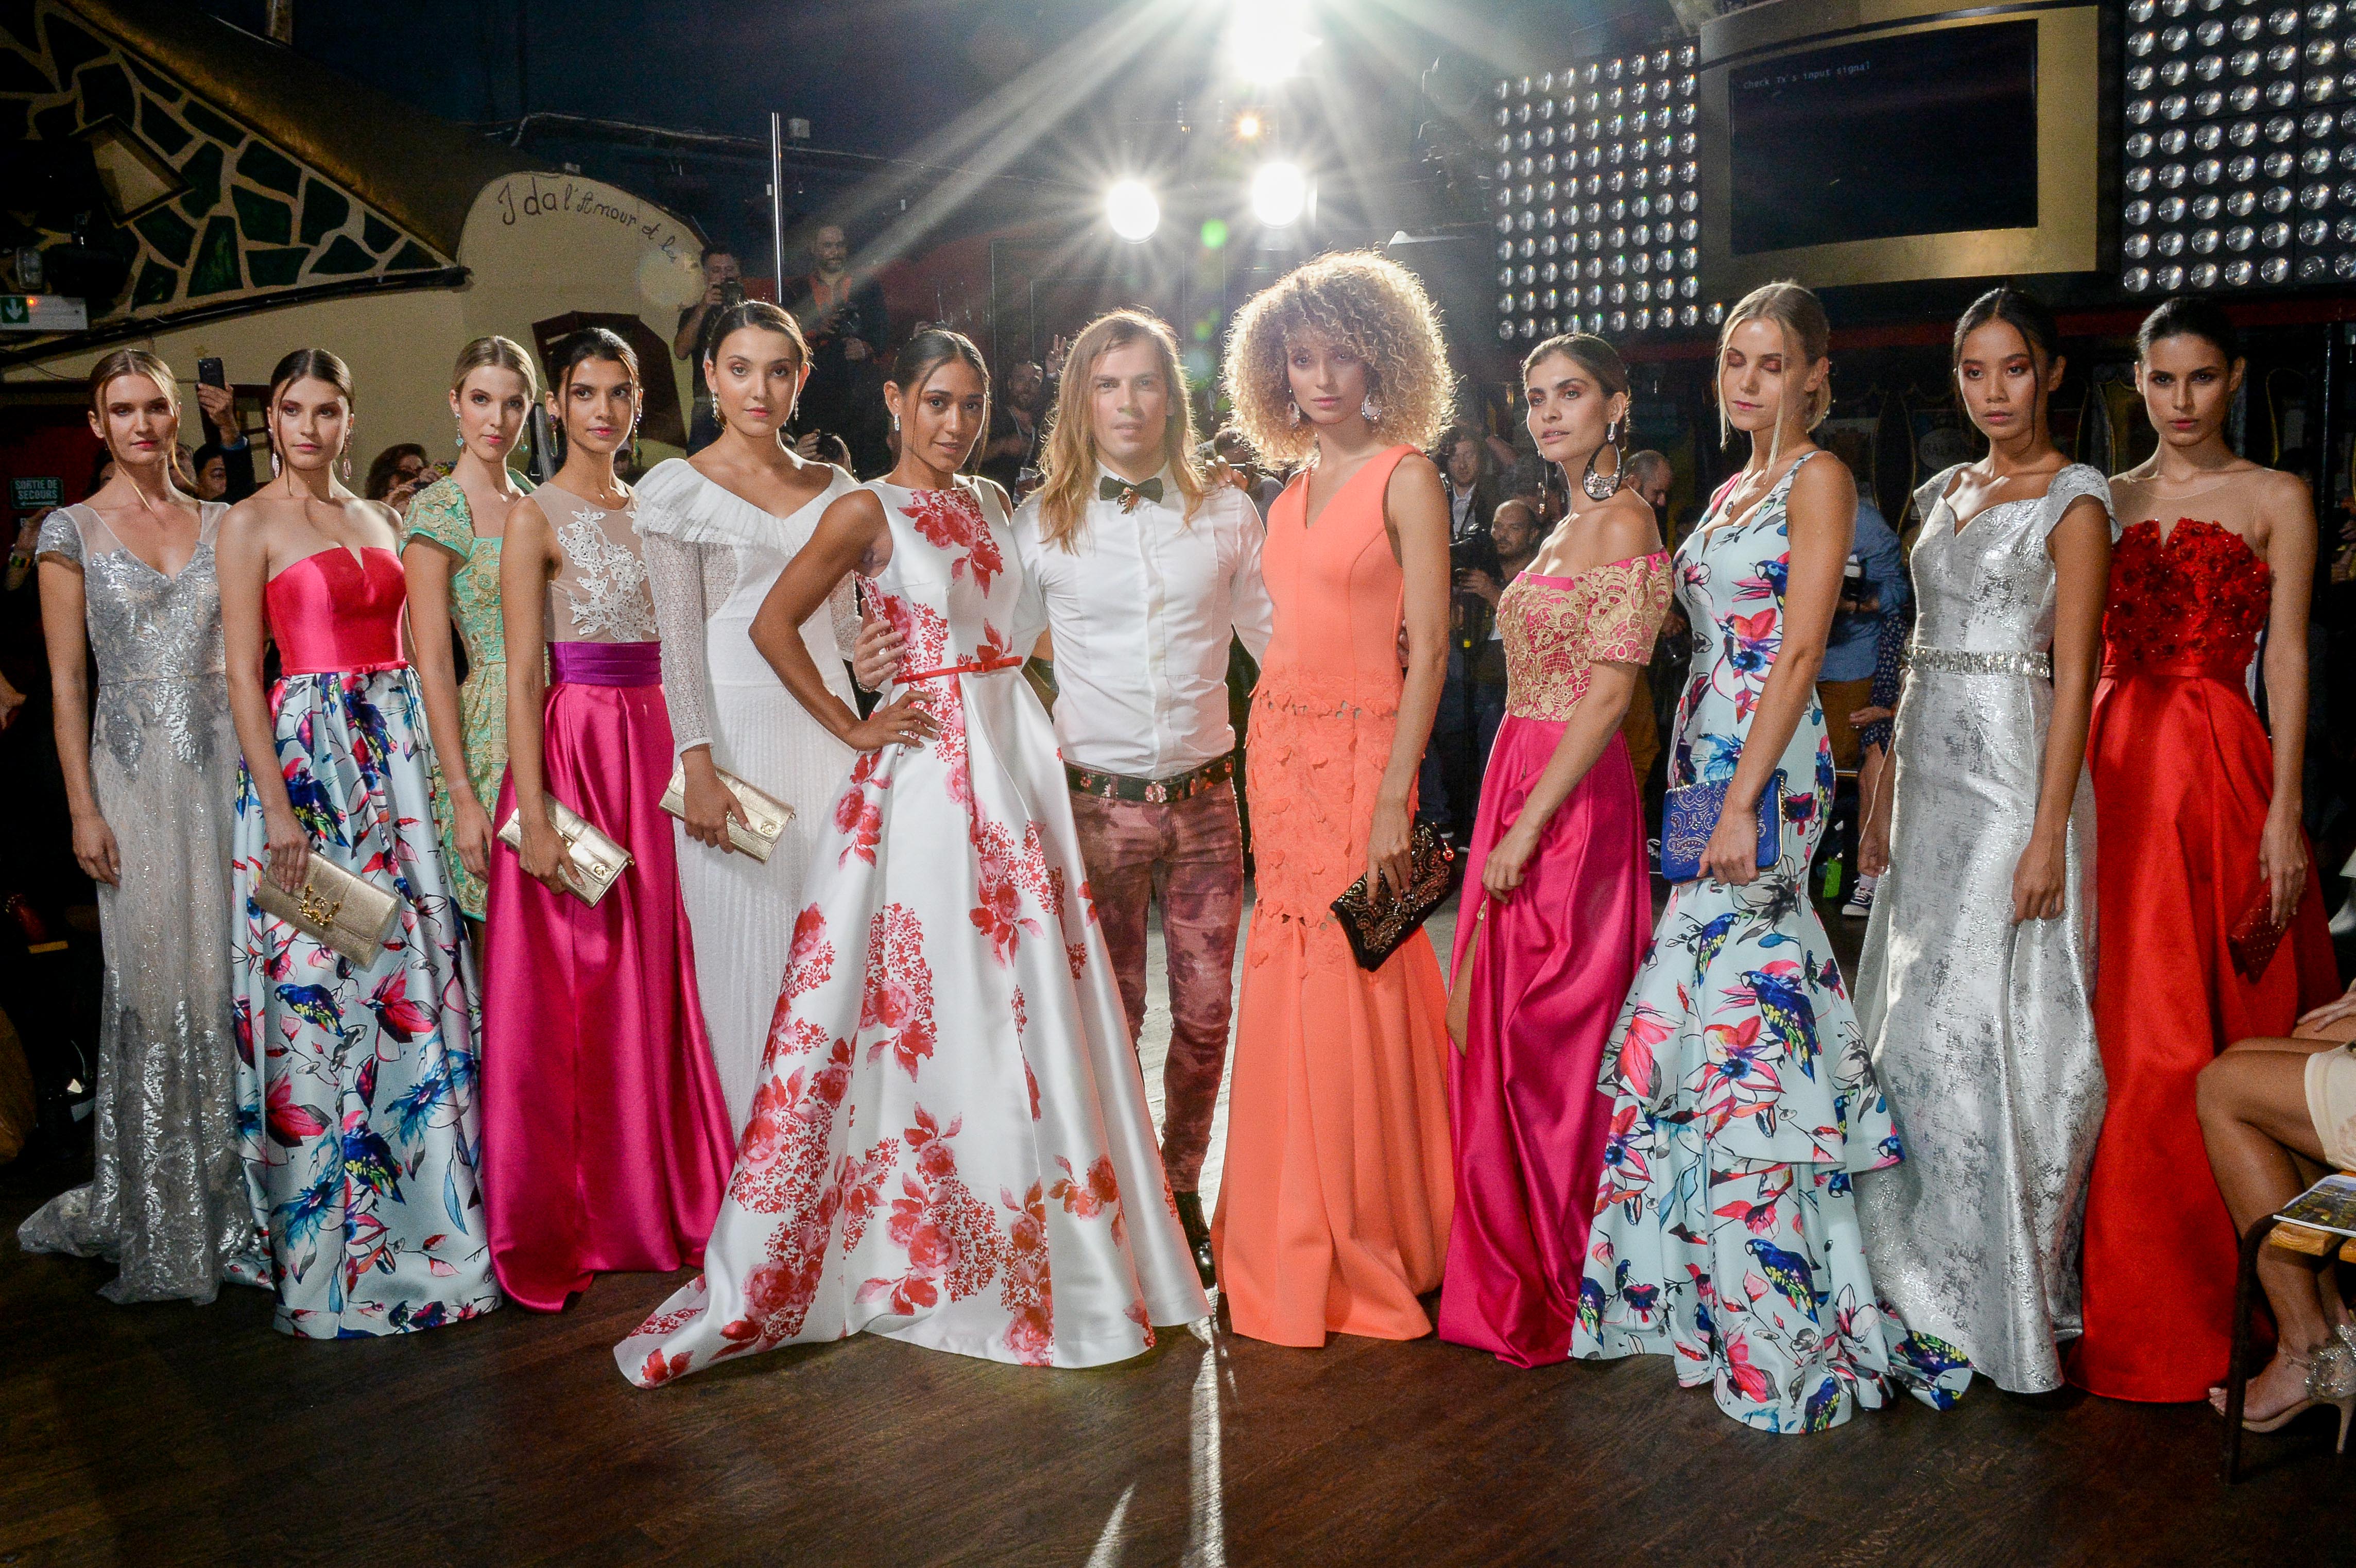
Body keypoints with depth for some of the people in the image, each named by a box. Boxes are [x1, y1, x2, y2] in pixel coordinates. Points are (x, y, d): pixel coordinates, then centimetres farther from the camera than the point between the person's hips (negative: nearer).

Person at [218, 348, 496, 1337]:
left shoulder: (378, 519, 16)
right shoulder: (249, 524, 0)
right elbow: (243, 673, -6)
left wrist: (445, 771, 7)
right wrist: (278, 805, -14)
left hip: (397, 750, 5)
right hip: (305, 751, -5)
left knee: (417, 974, 6)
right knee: (319, 991, -3)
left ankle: (428, 1217, 17)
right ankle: (333, 1247, 8)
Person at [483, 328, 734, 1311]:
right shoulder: (537, 517, -3)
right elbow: (521, 676, -9)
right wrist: (532, 811, -16)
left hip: (656, 747, 6)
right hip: (574, 746, -5)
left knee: (657, 980, 8)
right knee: (572, 993, 0)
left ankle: (657, 1199, 21)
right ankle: (564, 1221, 12)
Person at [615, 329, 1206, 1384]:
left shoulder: (993, 504, 14)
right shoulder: (867, 512, -4)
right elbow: (773, 625, -8)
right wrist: (852, 729, -8)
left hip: (1016, 757, 6)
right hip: (926, 771, -6)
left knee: (1031, 1000, 9)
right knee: (925, 1010, -2)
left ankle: (1051, 1251, 23)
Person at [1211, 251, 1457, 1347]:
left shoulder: (1405, 478, -5)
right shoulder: (1295, 486, 15)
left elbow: (1429, 649, -11)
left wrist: (1393, 800, -17)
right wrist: (1265, 759, 6)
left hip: (1358, 752, -6)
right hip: (1279, 746, 6)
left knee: (1350, 996, -4)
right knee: (1285, 996, 7)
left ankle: (1370, 1257, 14)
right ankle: (1293, 1253, 22)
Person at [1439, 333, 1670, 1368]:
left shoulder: (1622, 522, -11)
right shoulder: (1567, 526, 18)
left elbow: (1609, 694, -18)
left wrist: (1528, 826, -20)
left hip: (1572, 799, -9)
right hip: (1518, 779, 9)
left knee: (1547, 1041, -2)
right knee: (1502, 1035, 12)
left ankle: (1551, 1295, 13)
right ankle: (1512, 1276, 25)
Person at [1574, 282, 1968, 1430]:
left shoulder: (1819, 479, -5)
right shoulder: (1732, 488, 20)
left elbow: (1799, 653, -14)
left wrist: (1743, 798, -20)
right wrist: (1695, 781, 14)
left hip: (1766, 771, -8)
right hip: (1704, 761, 8)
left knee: (1738, 1011, -8)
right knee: (1712, 1007, 9)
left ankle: (1764, 1316, 3)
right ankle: (1704, 1289, 20)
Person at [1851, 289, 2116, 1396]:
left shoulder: (2072, 499, -4)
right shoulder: (1943, 495, 16)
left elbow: (2073, 675, -11)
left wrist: (2048, 834, -18)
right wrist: (1883, 799, 14)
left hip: (2013, 775, -7)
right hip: (1928, 774, 7)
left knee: (1991, 1024, -6)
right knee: (1913, 1023, 9)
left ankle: (2008, 1297, 8)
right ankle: (1930, 1274, 22)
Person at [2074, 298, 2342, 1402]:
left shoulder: (2275, 500, 5)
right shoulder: (2107, 501, 14)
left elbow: (2287, 659, -1)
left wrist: (2284, 812, -10)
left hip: (2220, 773, -3)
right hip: (2111, 771, 3)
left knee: (2216, 1030, -2)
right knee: (2121, 1031, 3)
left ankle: (2211, 1297, 12)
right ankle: (2124, 1303, 14)